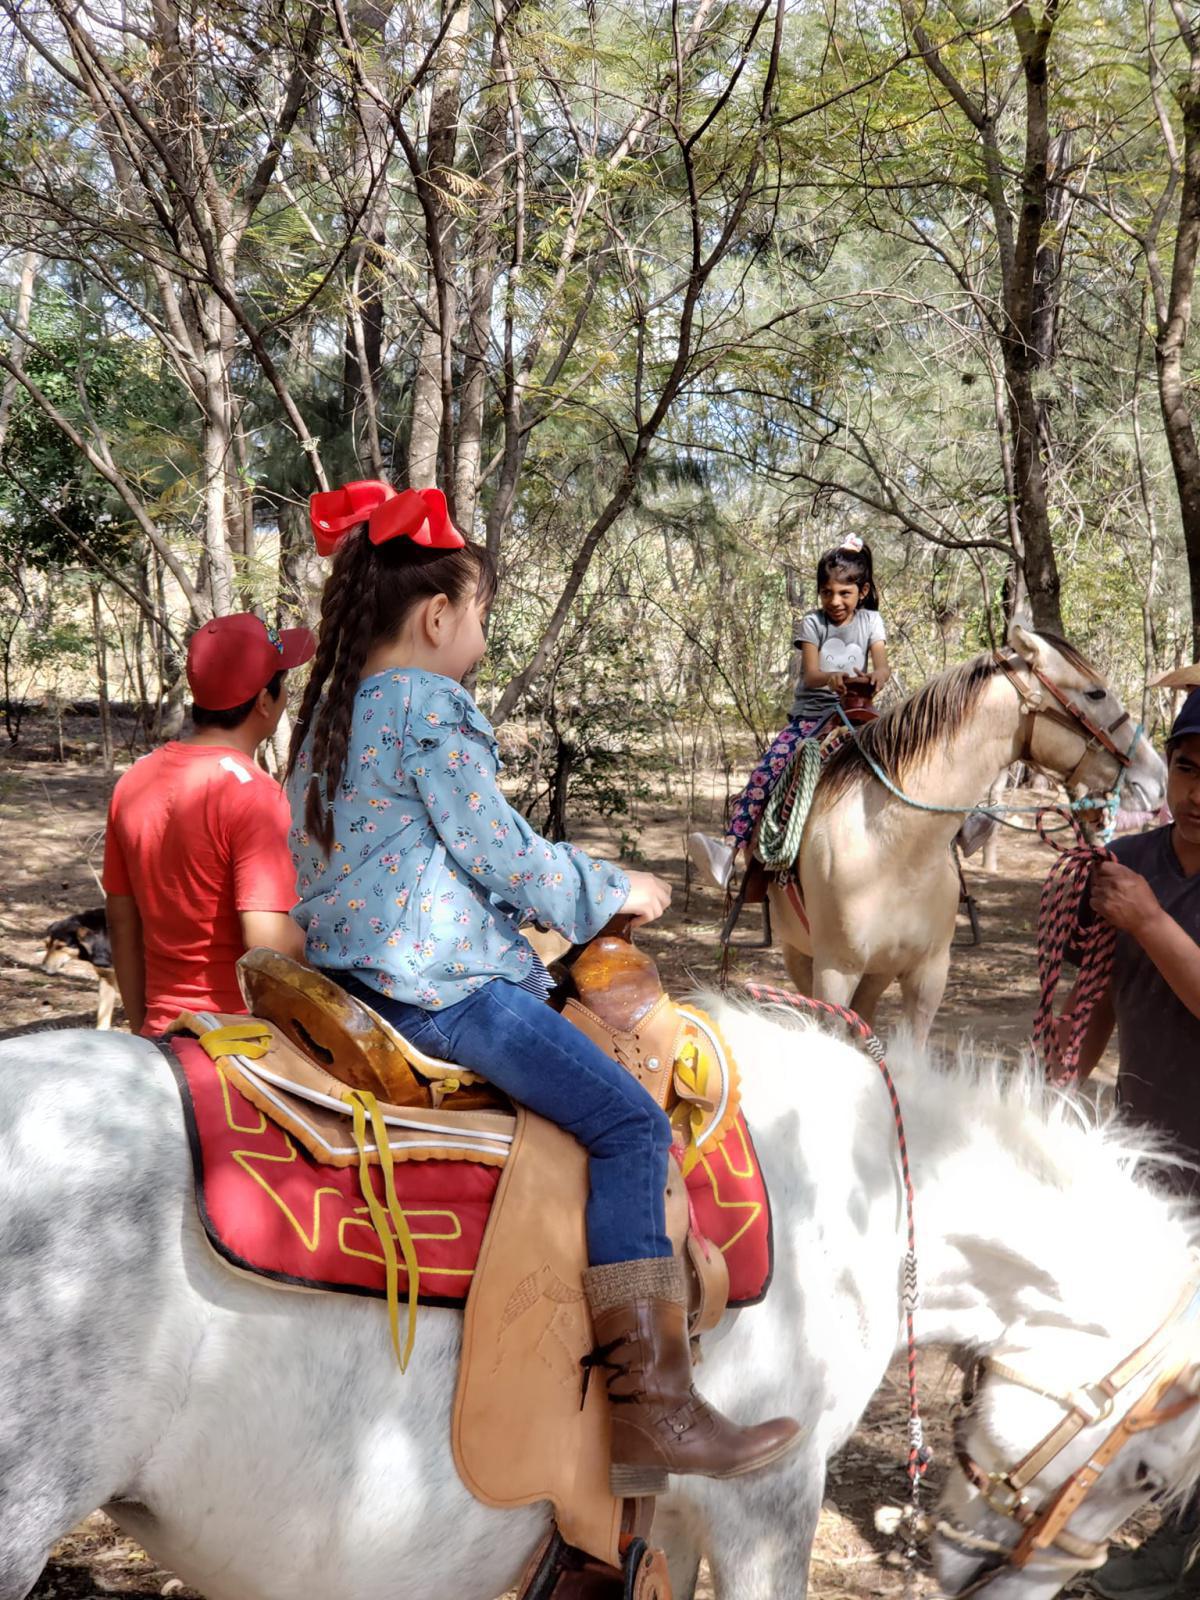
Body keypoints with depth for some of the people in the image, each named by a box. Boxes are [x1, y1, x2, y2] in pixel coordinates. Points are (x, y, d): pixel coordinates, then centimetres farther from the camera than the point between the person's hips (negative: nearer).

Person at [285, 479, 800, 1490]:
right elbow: (501, 852, -14)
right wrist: (613, 893, 1)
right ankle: (652, 1408, -17)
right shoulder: (431, 707, -12)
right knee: (630, 1123, -15)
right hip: (442, 985, -11)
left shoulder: (333, 709, 17)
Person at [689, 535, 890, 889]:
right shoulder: (813, 623, 7)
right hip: (808, 714, 1)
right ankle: (730, 846, -36)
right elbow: (810, 675, -7)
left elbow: (882, 665, -6)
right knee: (766, 769, -23)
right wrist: (831, 678, -33)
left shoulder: (870, 621, 10)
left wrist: (876, 677, -33)